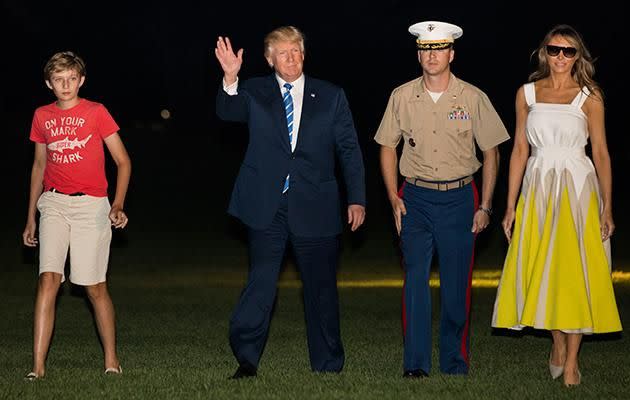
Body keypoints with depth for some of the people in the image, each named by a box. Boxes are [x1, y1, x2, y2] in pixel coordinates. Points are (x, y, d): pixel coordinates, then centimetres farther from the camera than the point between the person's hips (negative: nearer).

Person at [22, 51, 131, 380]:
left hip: (91, 205, -2)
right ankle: (38, 367, -15)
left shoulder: (96, 112, 0)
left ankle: (111, 361, 16)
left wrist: (117, 206, -12)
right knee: (48, 278, -12)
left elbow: (123, 161, 1)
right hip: (53, 204, 2)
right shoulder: (42, 116, 10)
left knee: (95, 286, 1)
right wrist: (31, 218, 19)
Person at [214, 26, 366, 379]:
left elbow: (350, 150, 7)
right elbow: (227, 112, -13)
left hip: (314, 207, 1)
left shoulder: (331, 97, 6)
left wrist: (357, 199, 2)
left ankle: (328, 366, 18)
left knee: (322, 287, 7)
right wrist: (230, 78, -32)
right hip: (267, 205, -1)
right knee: (261, 283, -2)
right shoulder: (255, 92, 6)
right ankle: (247, 359, 5)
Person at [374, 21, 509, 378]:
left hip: (459, 199, 0)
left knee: (457, 285, 2)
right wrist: (394, 197, 2)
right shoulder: (402, 97, 2)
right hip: (415, 198, 1)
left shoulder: (473, 98, -1)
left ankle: (455, 363, 15)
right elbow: (388, 147, 11)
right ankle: (416, 365, -2)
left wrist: (485, 207, 1)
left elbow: (491, 152, 5)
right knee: (415, 280, -6)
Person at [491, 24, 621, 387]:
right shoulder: (527, 93, 7)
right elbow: (520, 150, 8)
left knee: (575, 271, -2)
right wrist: (511, 205, 4)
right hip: (538, 188, 3)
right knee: (542, 271, 6)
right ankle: (558, 343, 24)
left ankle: (571, 359, 5)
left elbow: (601, 153, -1)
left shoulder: (590, 97, 0)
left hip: (578, 188, -2)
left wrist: (607, 208, -7)